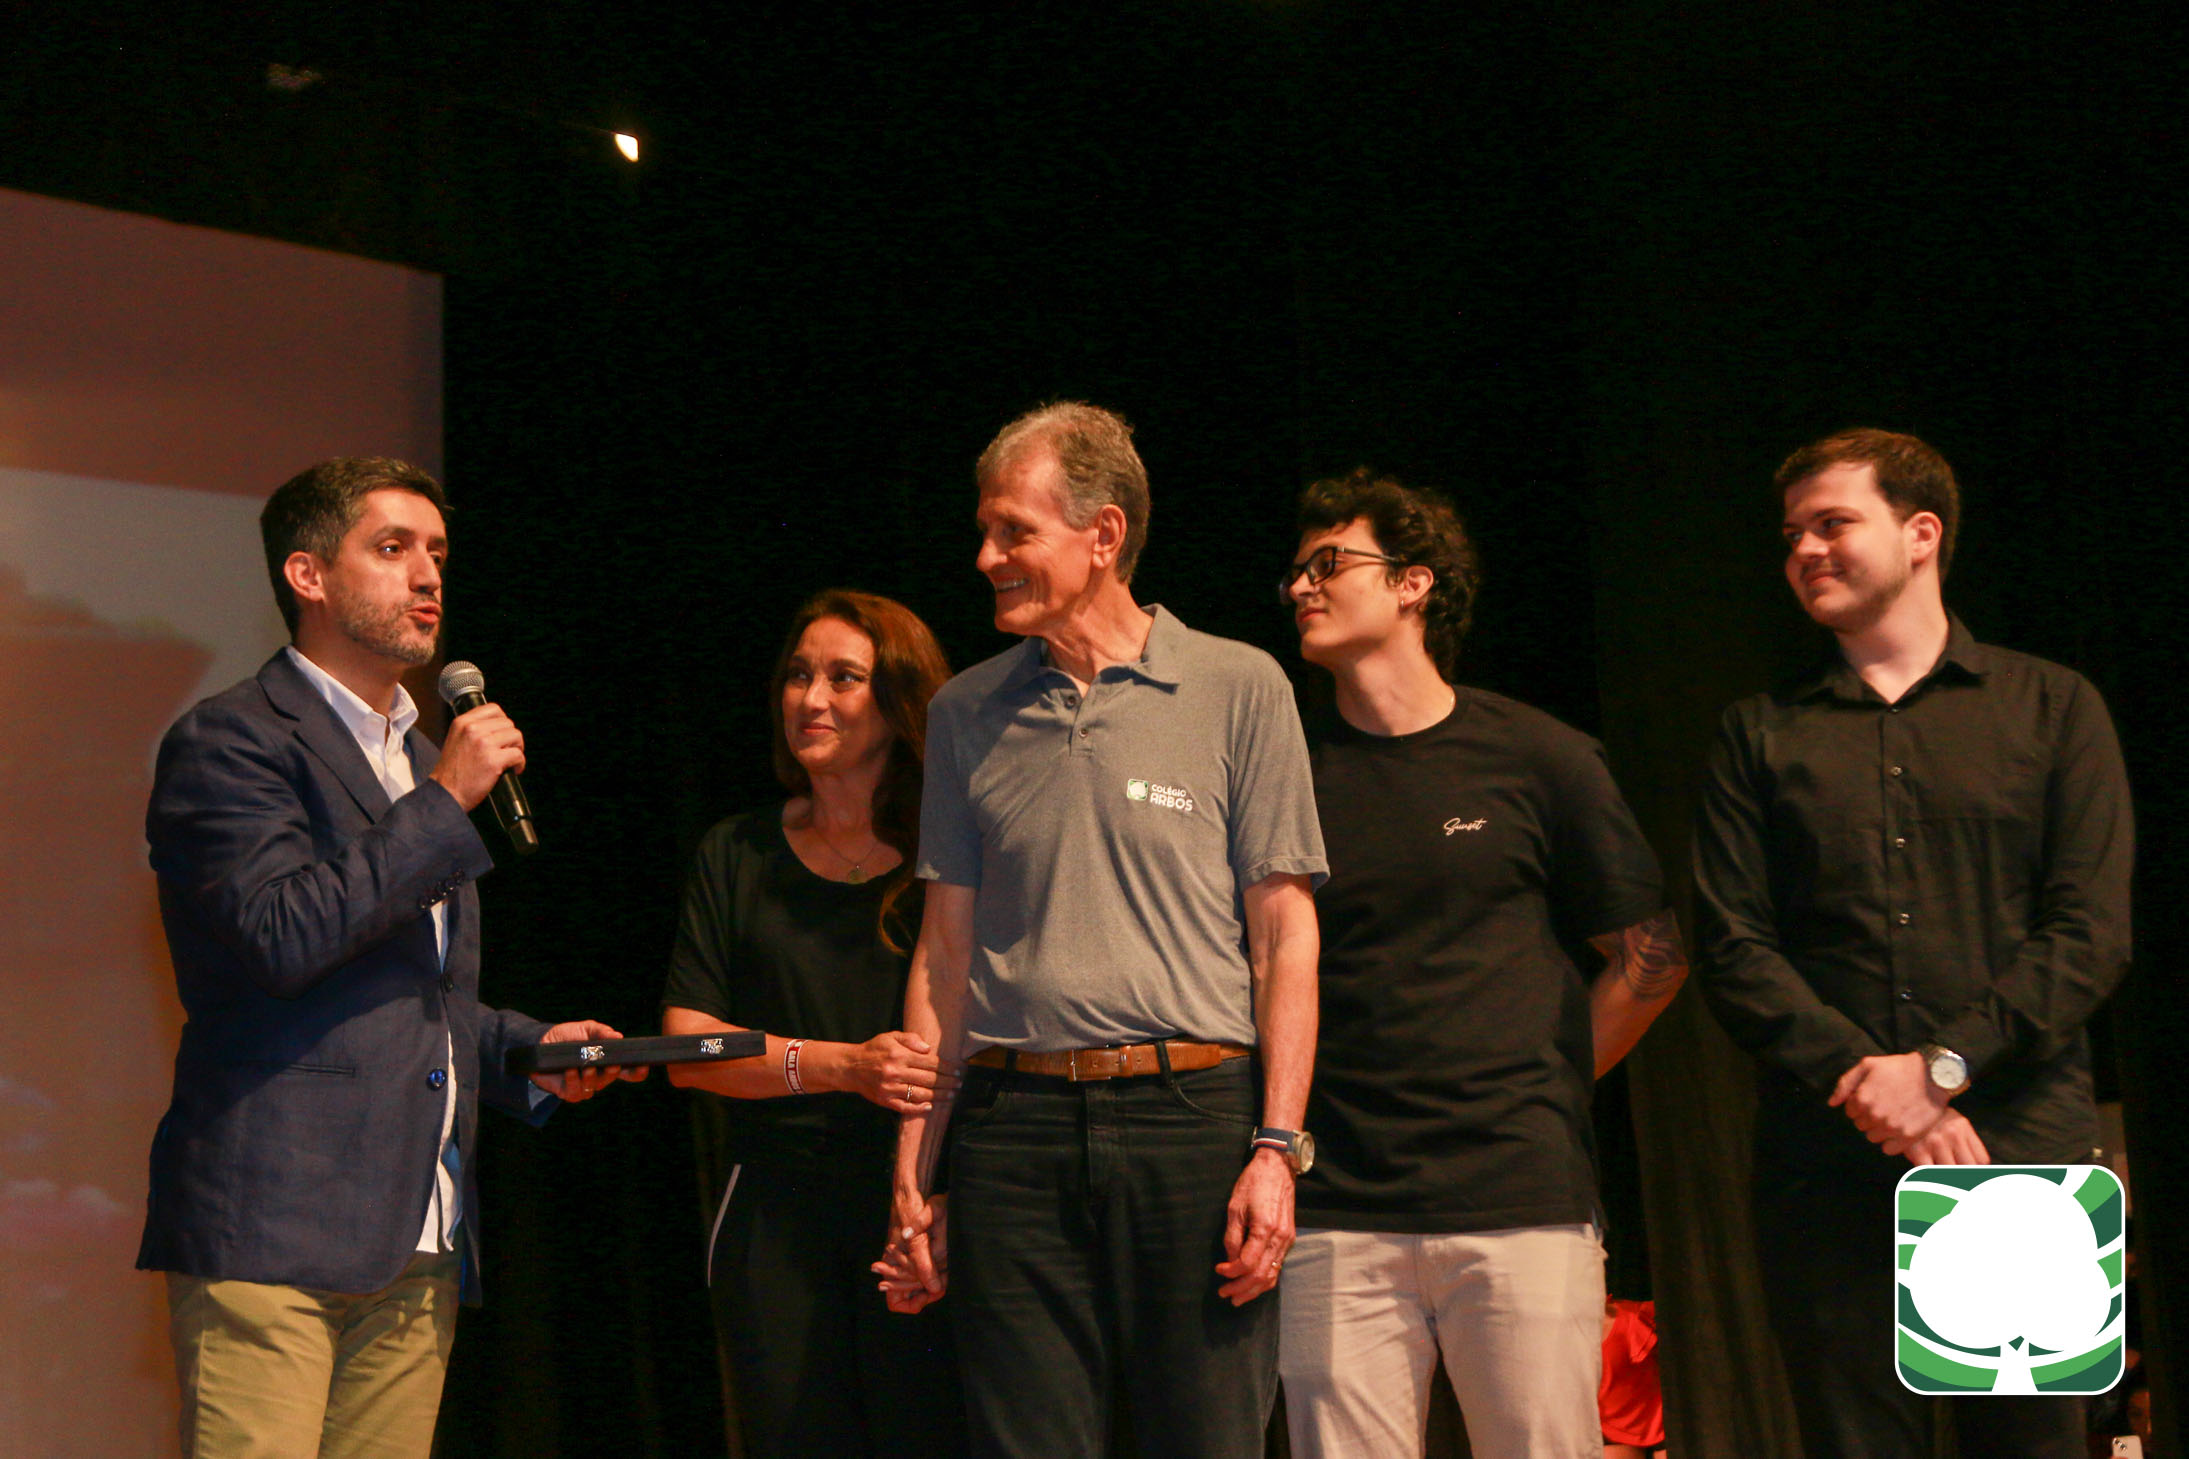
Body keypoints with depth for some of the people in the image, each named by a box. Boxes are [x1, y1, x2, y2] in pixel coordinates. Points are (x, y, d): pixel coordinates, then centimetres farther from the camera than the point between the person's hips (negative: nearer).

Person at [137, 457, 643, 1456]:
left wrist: (530, 1050, 13)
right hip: (272, 1230, -8)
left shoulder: (425, 759, 25)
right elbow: (283, 932, -18)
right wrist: (443, 801, -11)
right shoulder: (228, 742, -2)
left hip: (421, 1248, 8)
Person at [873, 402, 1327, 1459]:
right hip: (1013, 1126, 3)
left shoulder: (1238, 688, 3)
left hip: (1193, 1116, -2)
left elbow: (1285, 936, 2)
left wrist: (1276, 1149, -7)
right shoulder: (968, 713, 13)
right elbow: (946, 947, 14)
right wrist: (914, 1175, 9)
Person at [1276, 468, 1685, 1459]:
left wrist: (1543, 1095, 6)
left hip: (1522, 1201, -1)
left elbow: (1650, 958, 11)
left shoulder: (1539, 761, 5)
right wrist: (1277, 1122, 4)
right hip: (1337, 1218, 1)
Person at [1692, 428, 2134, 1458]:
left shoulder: (2051, 707, 10)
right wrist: (1862, 1083, -11)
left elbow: (2091, 935, 0)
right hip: (1828, 1168, 1)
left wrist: (1943, 1066, -12)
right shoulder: (1760, 736, 14)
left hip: (2020, 1149, -1)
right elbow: (1732, 950, 4)